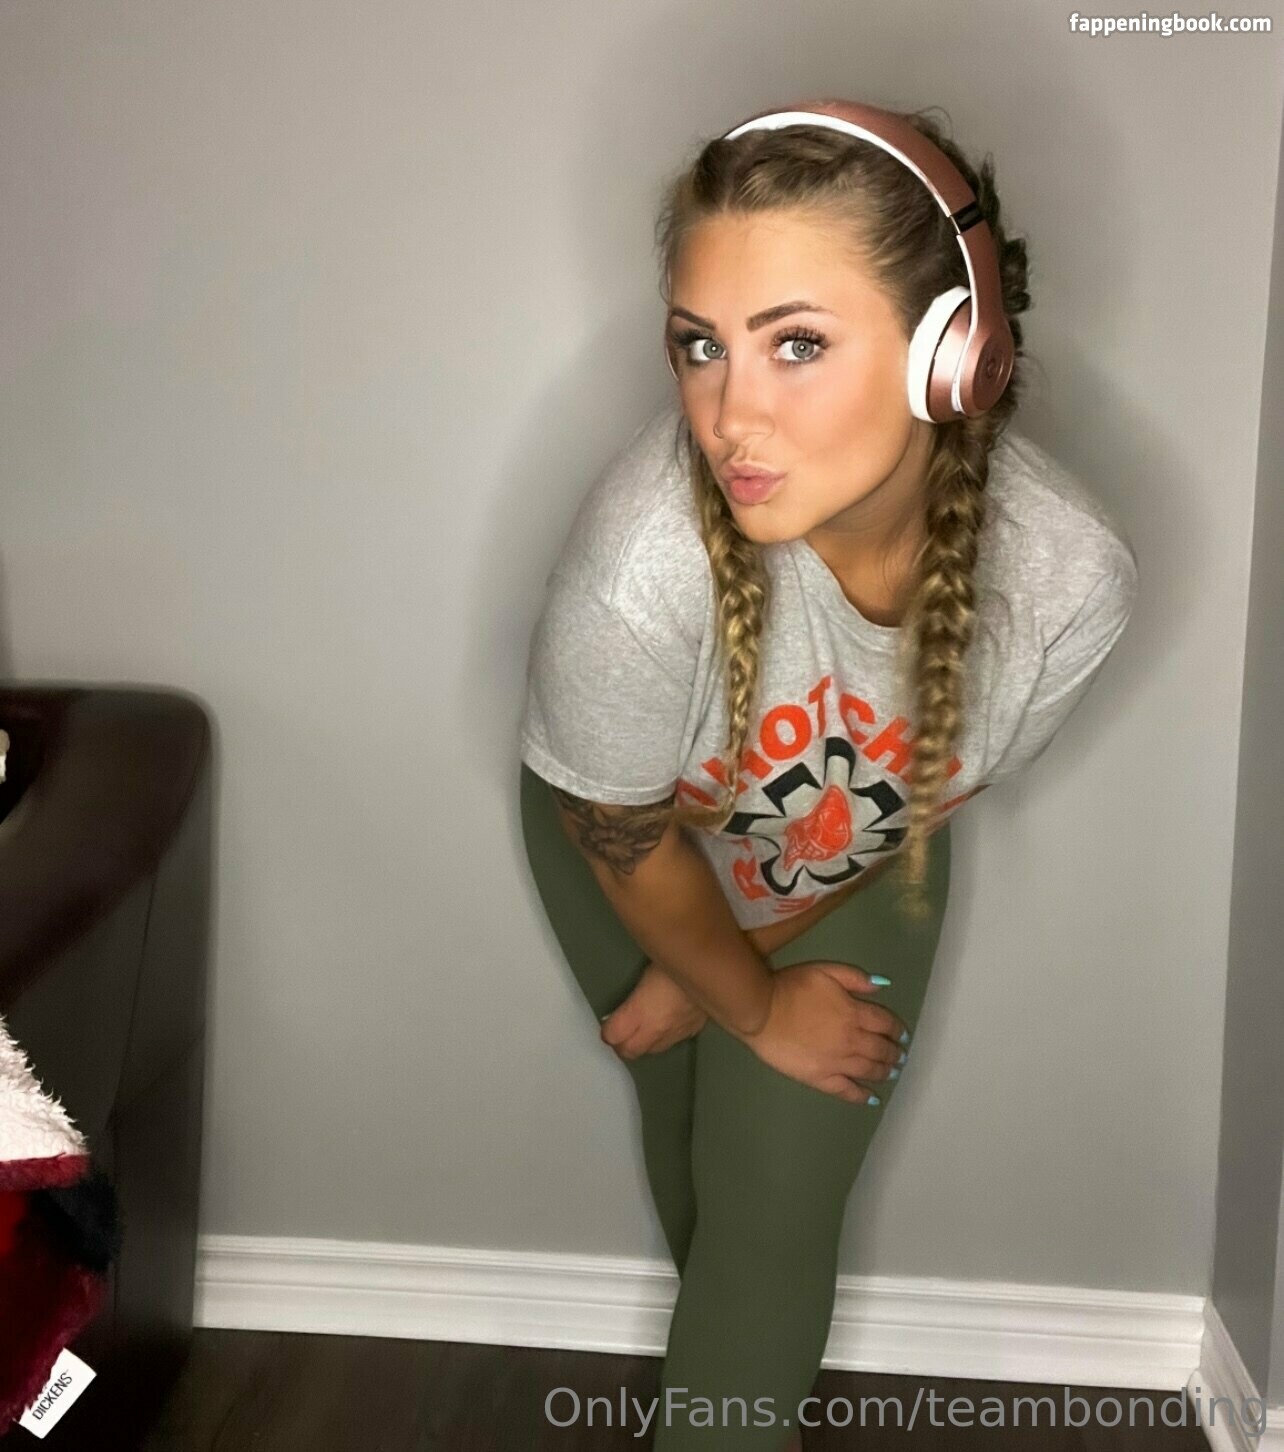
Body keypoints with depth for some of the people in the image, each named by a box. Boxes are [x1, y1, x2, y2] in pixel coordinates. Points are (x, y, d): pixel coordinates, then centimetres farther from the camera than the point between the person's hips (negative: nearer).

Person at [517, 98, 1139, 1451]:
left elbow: (919, 806, -14)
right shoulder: (643, 559, -44)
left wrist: (706, 975, -5)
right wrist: (754, 1001, -6)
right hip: (640, 856, -1)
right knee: (695, 1160, 19)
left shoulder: (1066, 575, -34)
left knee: (782, 1212, 5)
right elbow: (625, 836, -23)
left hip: (853, 874, 1)